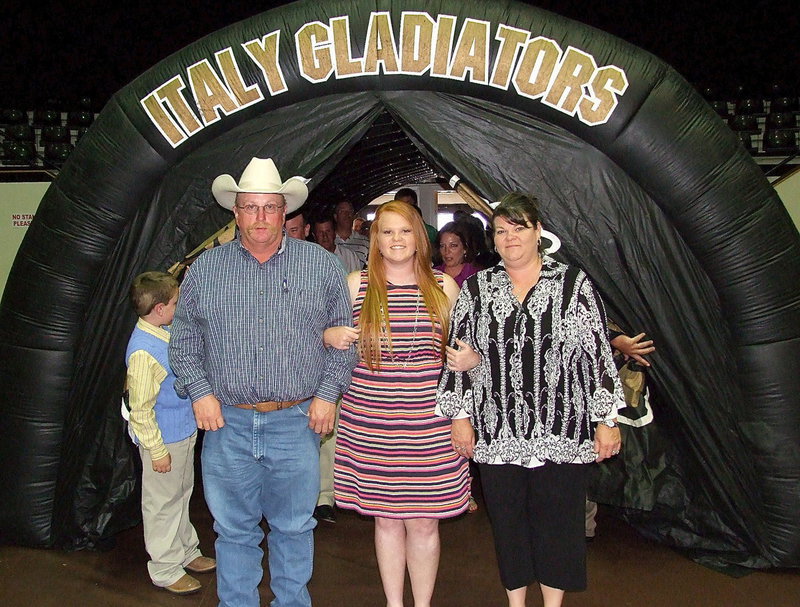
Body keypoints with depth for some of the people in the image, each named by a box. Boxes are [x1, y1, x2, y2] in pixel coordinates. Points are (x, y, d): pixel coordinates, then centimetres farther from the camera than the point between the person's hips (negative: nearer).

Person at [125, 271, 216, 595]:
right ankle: (165, 570, 26)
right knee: (163, 503, 9)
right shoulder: (143, 351, -28)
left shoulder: (166, 332, 0)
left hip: (184, 432, 9)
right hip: (164, 440, -9)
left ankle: (187, 552, 41)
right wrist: (157, 450, -19)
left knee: (181, 495, 23)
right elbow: (141, 409, -23)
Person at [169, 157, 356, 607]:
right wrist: (200, 391, -1)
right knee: (234, 530, 13)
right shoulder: (206, 268, 5)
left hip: (297, 422, -1)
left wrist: (328, 393, -3)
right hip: (227, 423, 1)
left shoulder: (322, 265, 2)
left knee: (294, 528, 13)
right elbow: (184, 340, 11)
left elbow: (344, 335, 4)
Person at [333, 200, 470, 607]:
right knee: (386, 518, 11)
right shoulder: (356, 284, 3)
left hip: (430, 424, 0)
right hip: (370, 420, 1)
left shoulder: (443, 286, 5)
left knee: (424, 522, 8)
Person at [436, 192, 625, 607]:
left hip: (561, 432, -1)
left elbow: (598, 353, -1)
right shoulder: (476, 288, 5)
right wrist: (460, 416, 3)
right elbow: (458, 357, 6)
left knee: (557, 519, 8)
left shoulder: (573, 284, -1)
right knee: (507, 520, 12)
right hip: (496, 433, 2)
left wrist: (606, 420, -3)